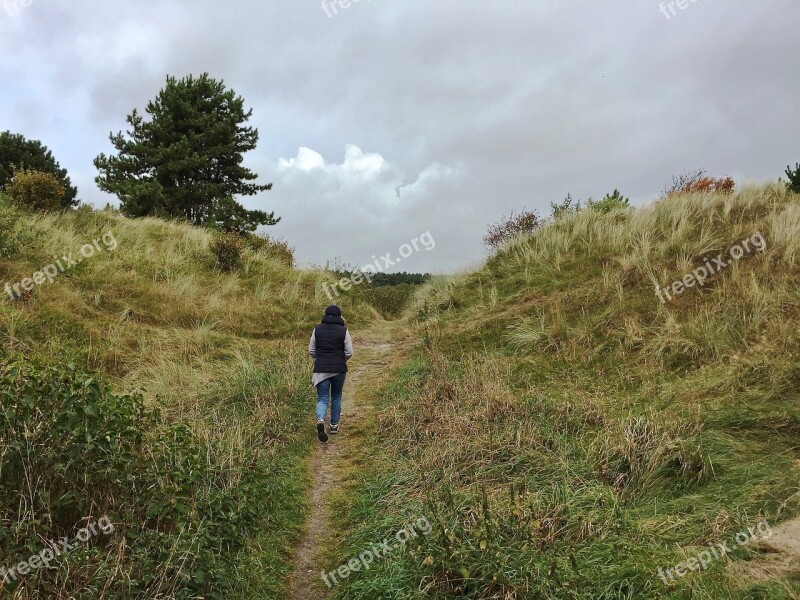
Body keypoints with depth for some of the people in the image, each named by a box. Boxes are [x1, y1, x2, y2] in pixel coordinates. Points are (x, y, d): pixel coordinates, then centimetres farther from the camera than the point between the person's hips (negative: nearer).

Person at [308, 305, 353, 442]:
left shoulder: (317, 329, 1)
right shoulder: (343, 330, -4)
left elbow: (311, 351, 3)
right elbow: (349, 353, -5)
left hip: (321, 369, 0)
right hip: (339, 369, 0)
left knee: (322, 398, 3)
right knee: (336, 396, 18)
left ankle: (320, 420, -25)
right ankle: (334, 425, 25)